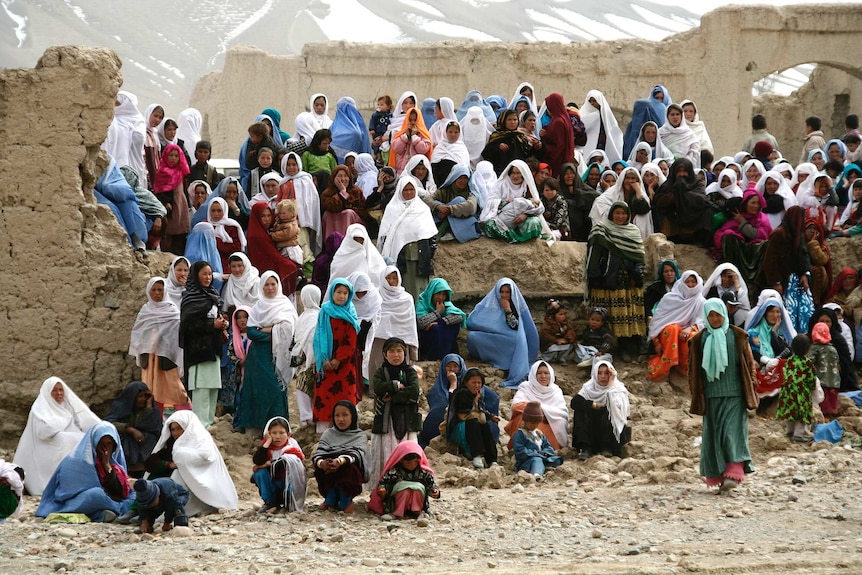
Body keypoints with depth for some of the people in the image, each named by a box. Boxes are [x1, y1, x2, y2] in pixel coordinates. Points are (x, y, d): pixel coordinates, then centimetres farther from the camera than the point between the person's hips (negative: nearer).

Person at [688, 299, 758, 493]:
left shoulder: (737, 336, 4)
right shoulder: (699, 340, 7)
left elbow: (750, 363, 8)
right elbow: (693, 369, 11)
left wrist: (751, 388, 4)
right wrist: (696, 395, 7)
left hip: (734, 395, -2)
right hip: (711, 396, 2)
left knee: (732, 431, -11)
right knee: (712, 434, 3)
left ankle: (733, 474, -19)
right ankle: (717, 475, 10)